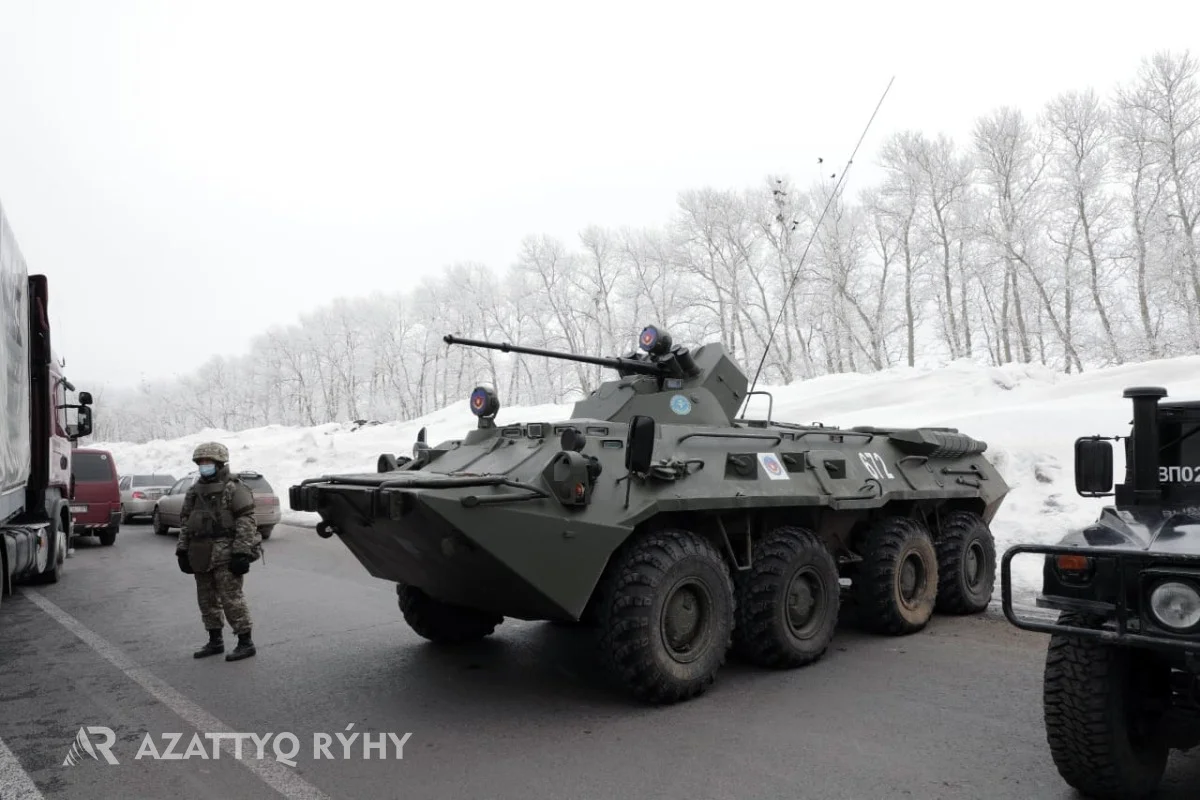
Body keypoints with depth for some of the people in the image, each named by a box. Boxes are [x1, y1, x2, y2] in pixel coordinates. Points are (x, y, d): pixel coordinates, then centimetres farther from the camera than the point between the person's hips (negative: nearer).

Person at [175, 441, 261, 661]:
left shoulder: (234, 489, -8)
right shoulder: (194, 491, 16)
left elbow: (246, 522, -14)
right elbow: (185, 522, 20)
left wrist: (241, 553, -19)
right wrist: (183, 551, 13)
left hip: (225, 555, -8)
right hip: (201, 556, 8)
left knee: (231, 598, -7)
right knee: (207, 599, 13)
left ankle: (245, 643, 2)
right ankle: (215, 641, 26)